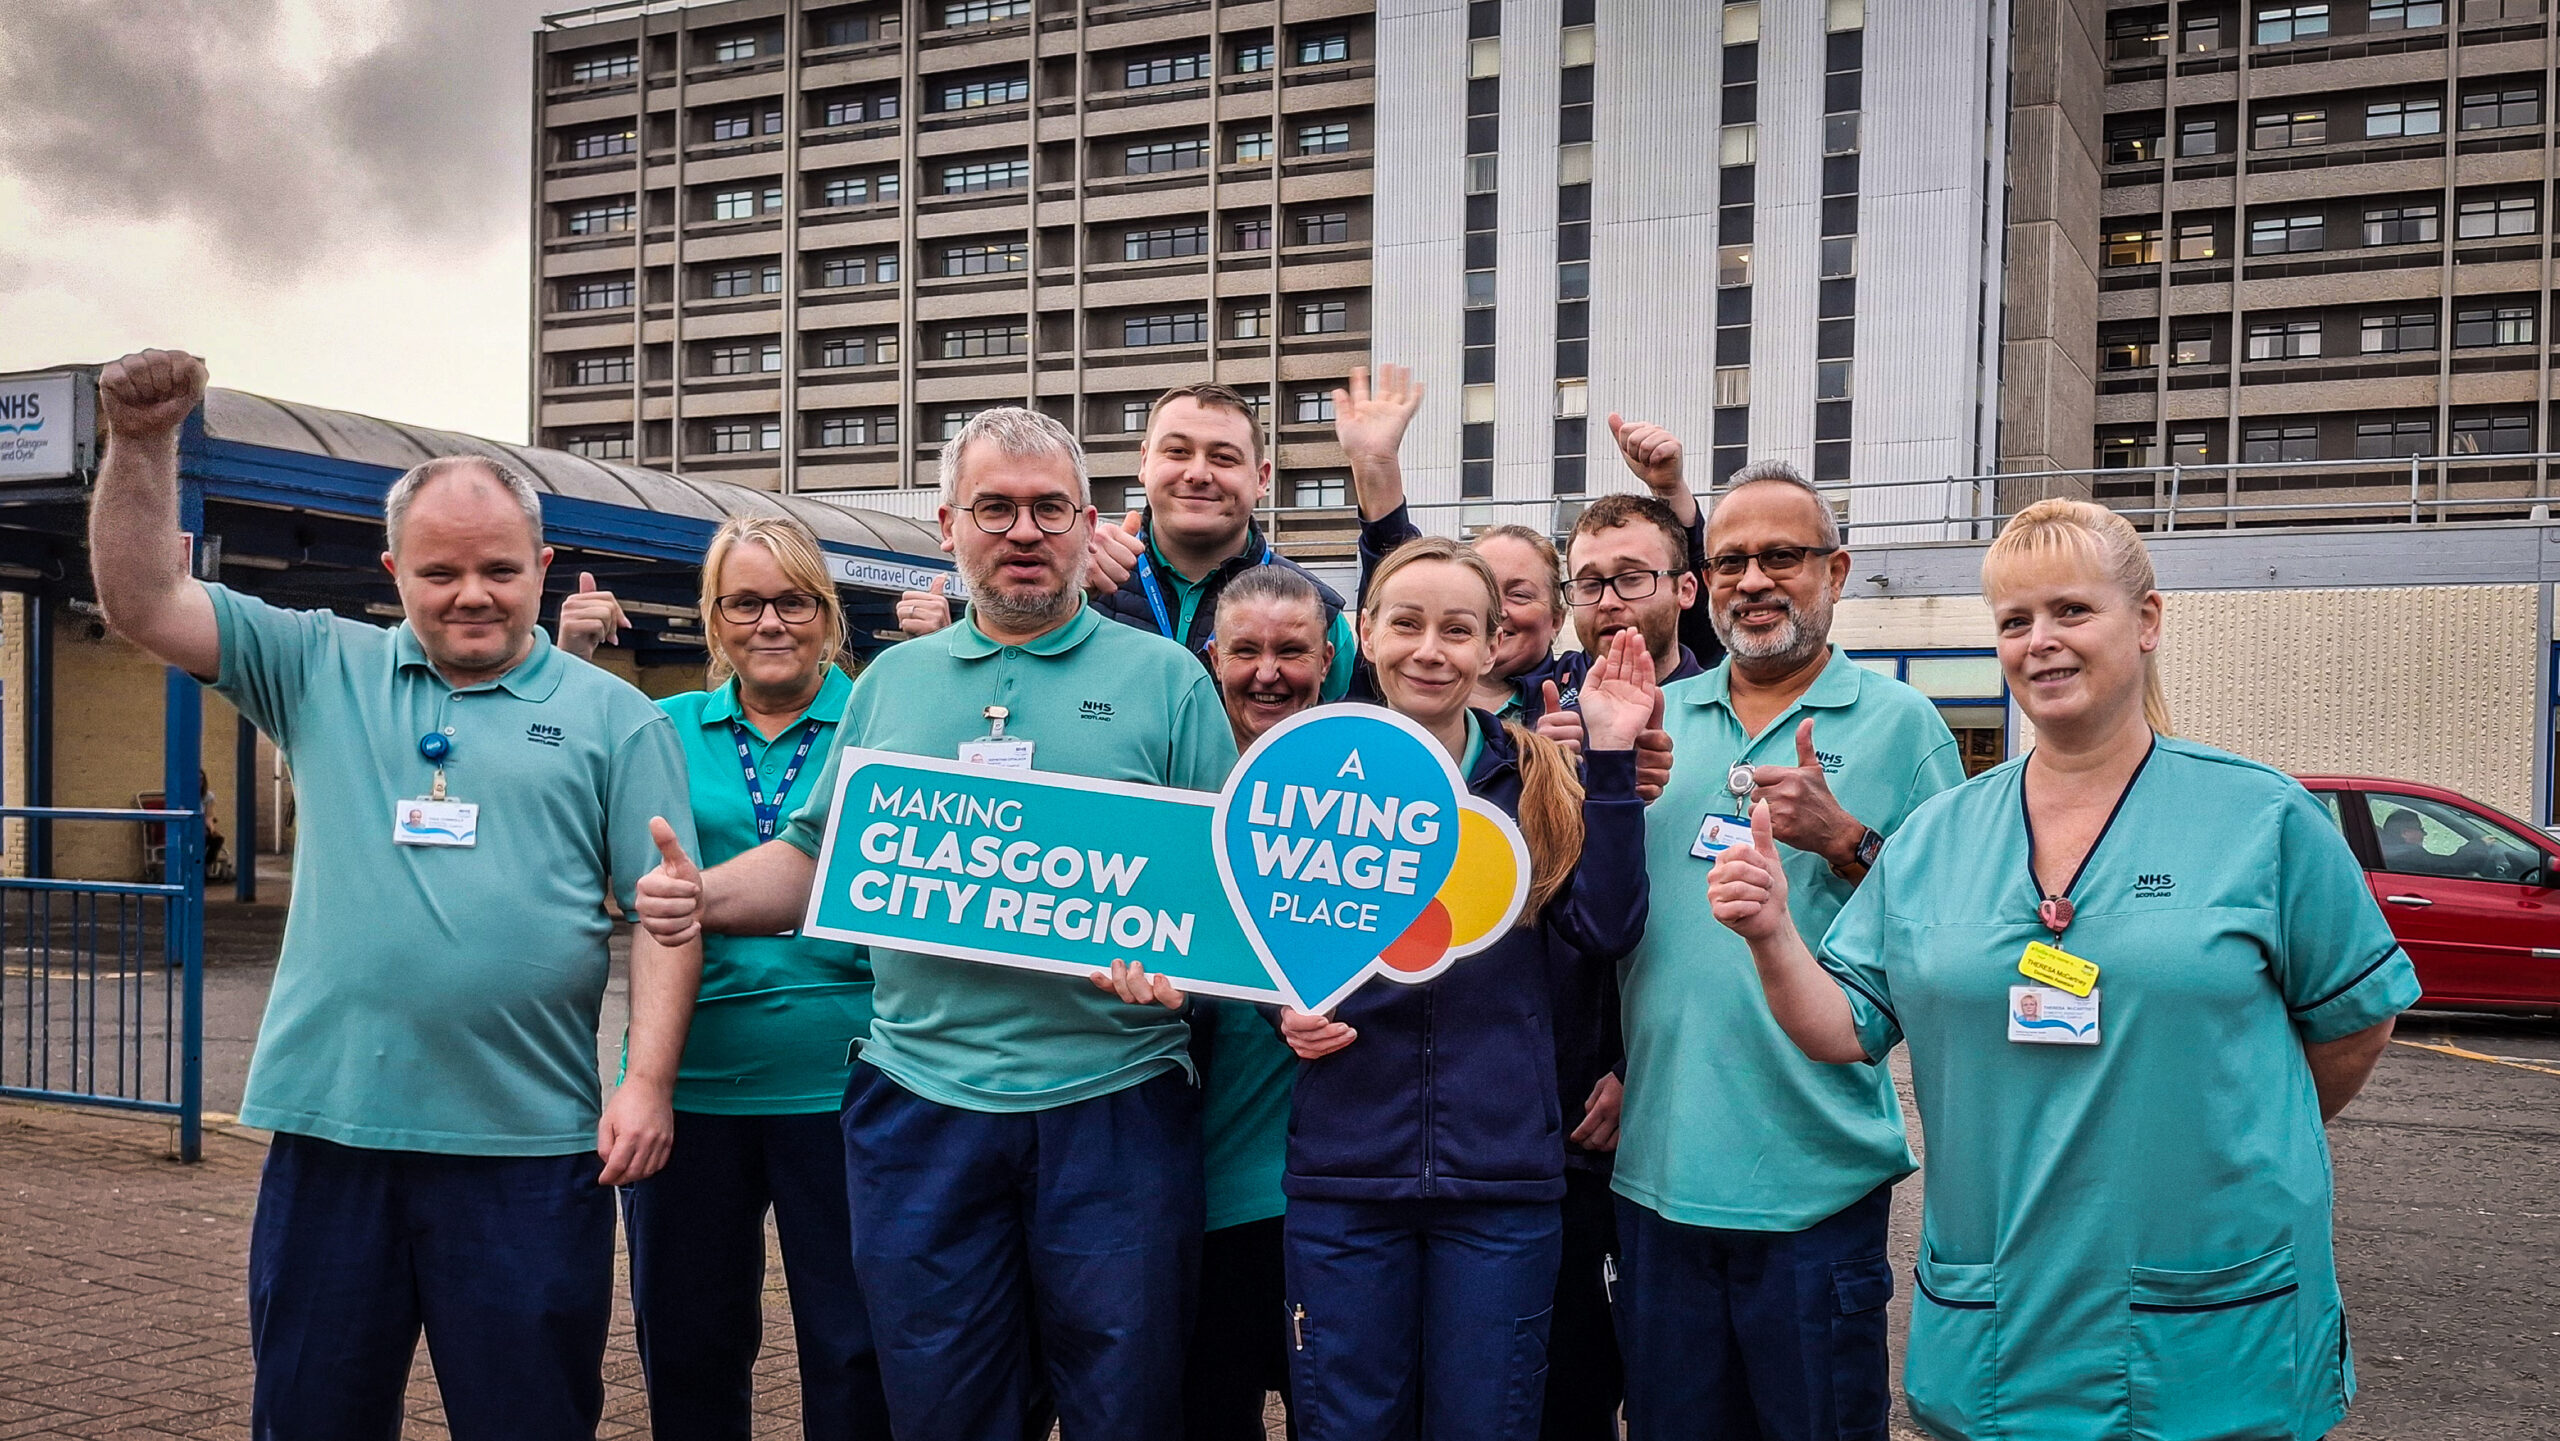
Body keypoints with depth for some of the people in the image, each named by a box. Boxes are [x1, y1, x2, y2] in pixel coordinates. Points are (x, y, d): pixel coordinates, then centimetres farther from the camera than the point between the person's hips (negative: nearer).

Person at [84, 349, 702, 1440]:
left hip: (530, 1145, -2)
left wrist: (648, 1078, -9)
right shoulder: (323, 671, 10)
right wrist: (143, 443, -10)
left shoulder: (613, 717, 4)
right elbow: (143, 604, 3)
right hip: (331, 1134, 2)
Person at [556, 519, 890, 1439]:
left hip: (839, 1083, -3)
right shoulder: (665, 731, 8)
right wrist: (566, 664, -7)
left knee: (854, 1351, 7)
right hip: (690, 1081, 3)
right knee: (685, 1346, 17)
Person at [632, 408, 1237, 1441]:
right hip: (920, 1100, 3)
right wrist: (703, 896, -2)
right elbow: (813, 858, 16)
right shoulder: (892, 682, 14)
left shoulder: (1163, 680, 4)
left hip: (1114, 1104, -2)